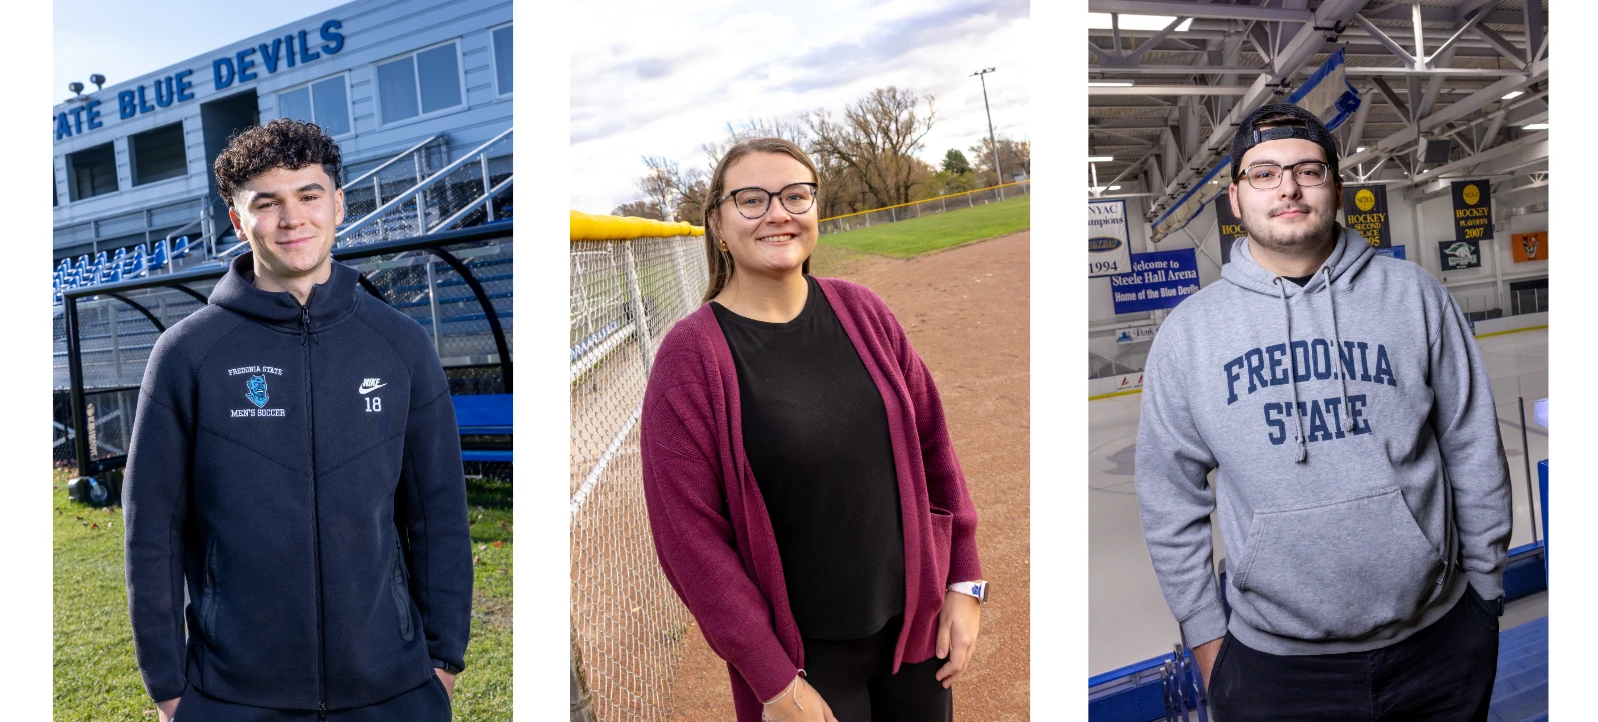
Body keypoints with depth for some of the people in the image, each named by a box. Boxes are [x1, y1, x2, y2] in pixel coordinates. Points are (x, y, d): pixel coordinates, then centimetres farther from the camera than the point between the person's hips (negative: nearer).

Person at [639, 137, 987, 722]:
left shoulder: (861, 312, -1)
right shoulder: (690, 355, -14)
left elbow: (932, 447, 5)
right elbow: (690, 535, -14)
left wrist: (965, 583, 2)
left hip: (916, 620, 4)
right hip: (803, 654, -4)